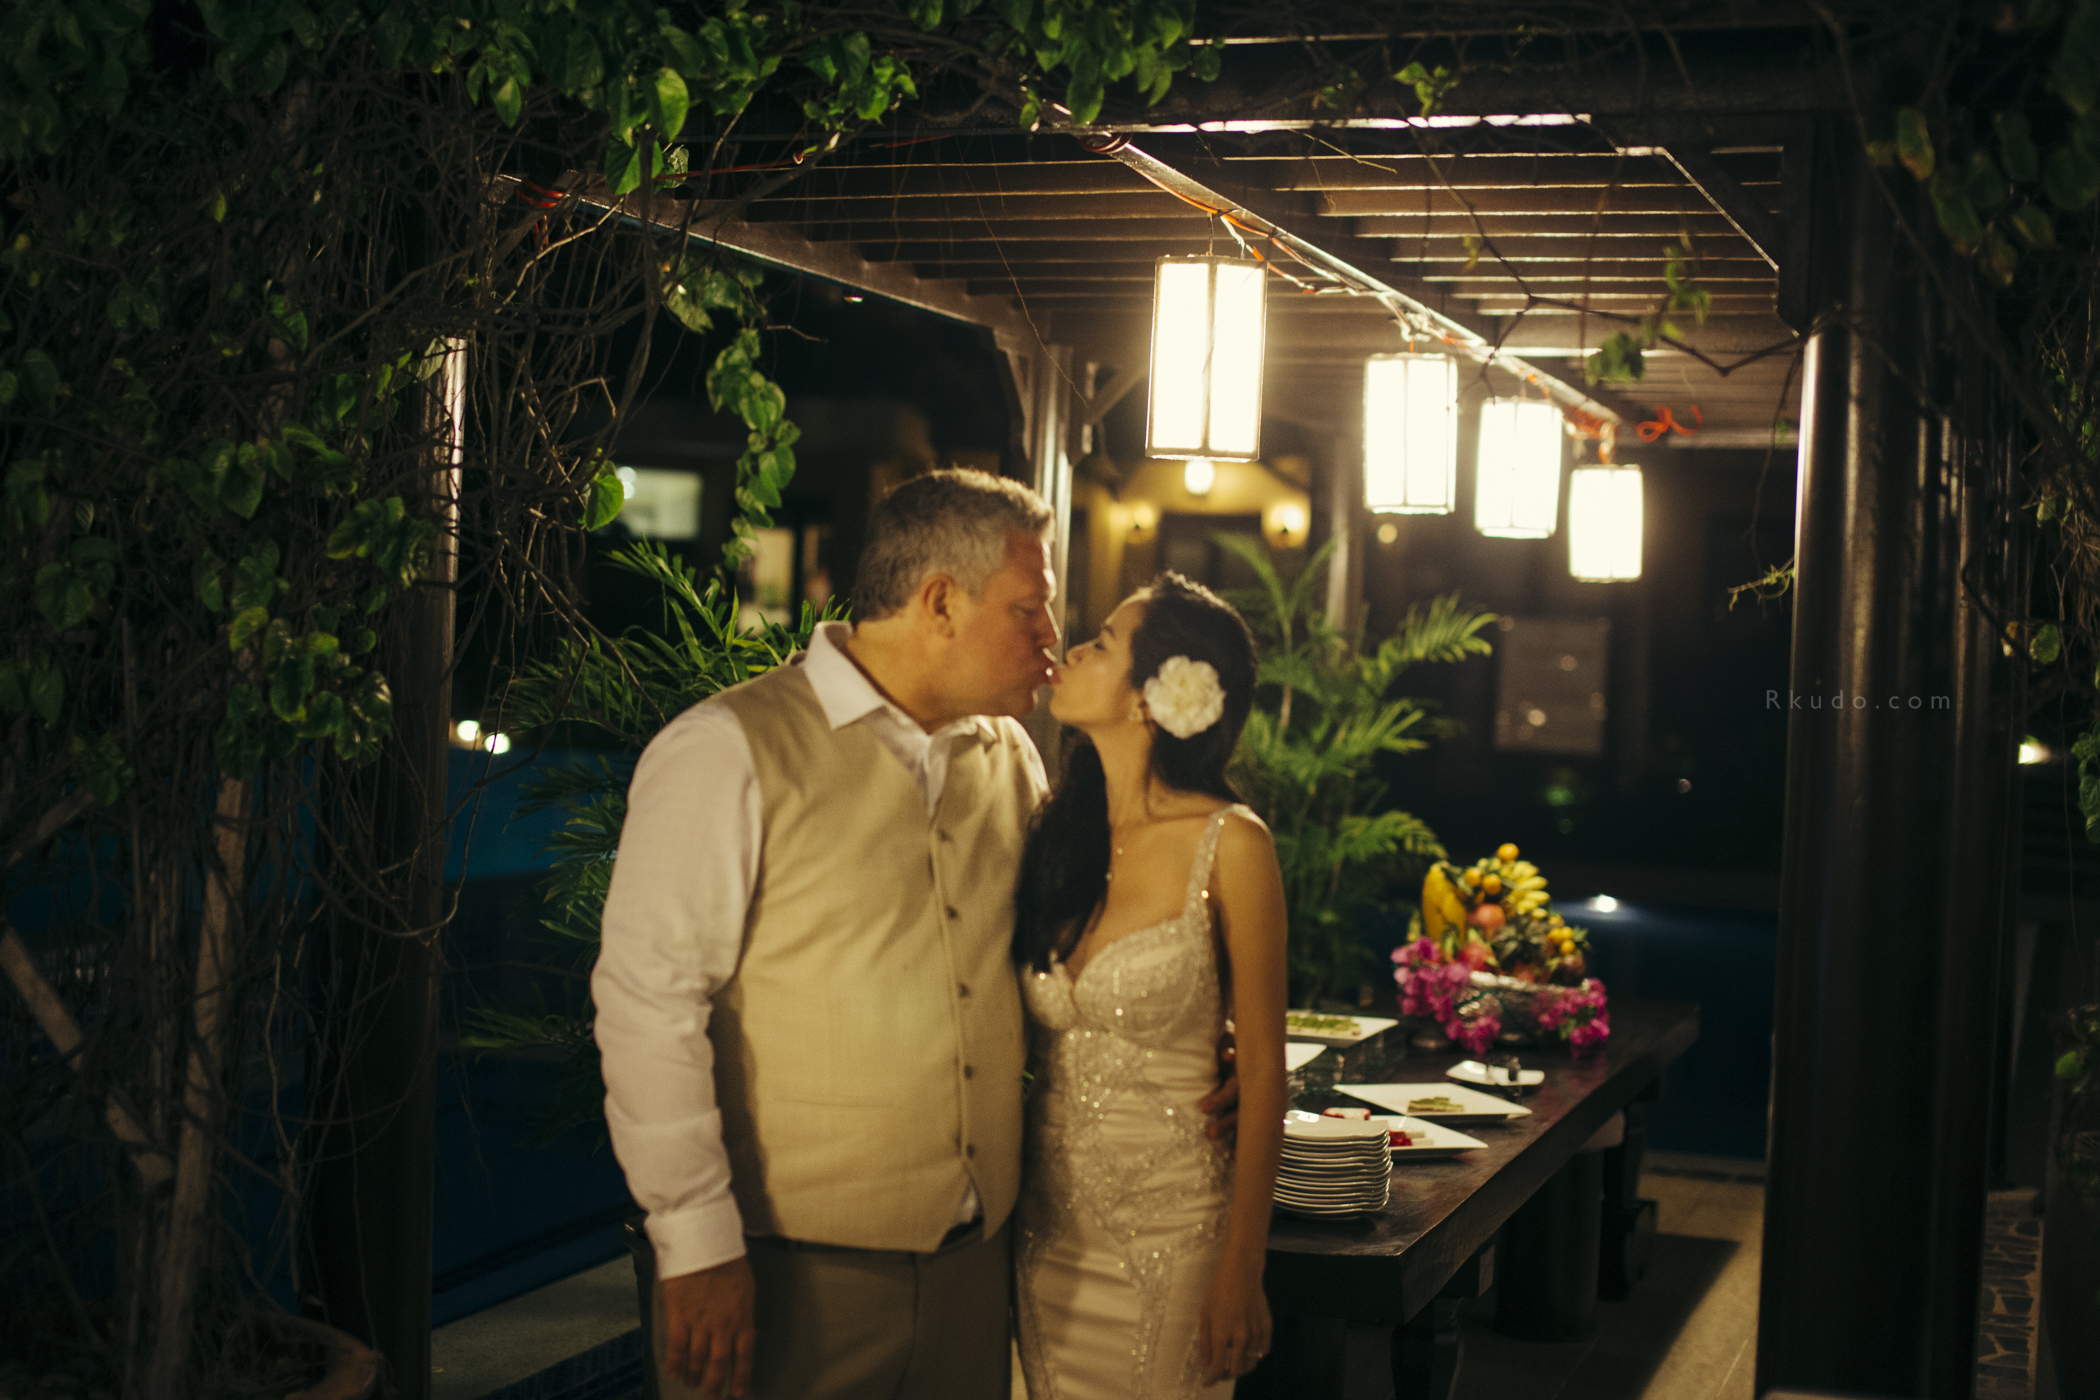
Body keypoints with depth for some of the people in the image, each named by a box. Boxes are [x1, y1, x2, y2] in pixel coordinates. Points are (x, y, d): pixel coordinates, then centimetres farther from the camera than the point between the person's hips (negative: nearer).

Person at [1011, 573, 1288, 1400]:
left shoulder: (1228, 845, -11)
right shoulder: (1057, 834, 4)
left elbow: (1262, 1068, -9)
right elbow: (1026, 1043, 9)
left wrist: (1240, 1275, -10)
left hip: (1171, 1231, -5)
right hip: (1046, 1225, 5)